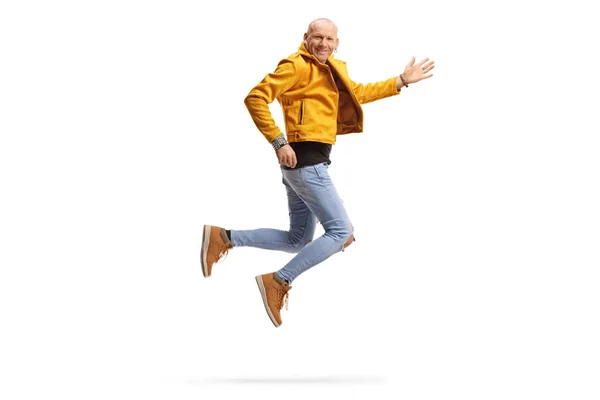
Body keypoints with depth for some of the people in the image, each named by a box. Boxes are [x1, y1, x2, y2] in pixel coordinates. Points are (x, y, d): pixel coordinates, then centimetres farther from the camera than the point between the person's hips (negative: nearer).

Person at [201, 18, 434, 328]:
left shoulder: (330, 69, 18)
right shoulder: (296, 66, -11)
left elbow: (357, 94, 30)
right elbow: (256, 98, -18)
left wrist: (402, 81, 26)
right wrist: (279, 142, -21)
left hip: (308, 163, 10)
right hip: (305, 161, -10)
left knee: (298, 240, 15)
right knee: (341, 232, -8)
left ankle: (224, 238, 16)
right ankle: (278, 281, -5)